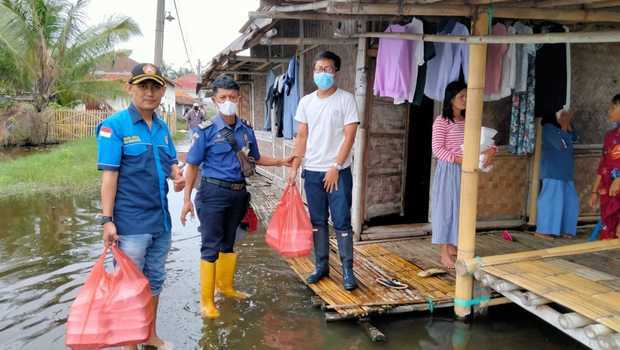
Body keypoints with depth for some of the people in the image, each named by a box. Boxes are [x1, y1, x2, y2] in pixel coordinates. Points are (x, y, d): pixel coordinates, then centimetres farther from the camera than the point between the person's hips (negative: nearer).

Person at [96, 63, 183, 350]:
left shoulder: (162, 127, 7)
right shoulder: (114, 125, -11)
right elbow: (109, 174, -14)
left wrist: (177, 177, -5)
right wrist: (107, 219, -18)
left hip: (161, 219, 7)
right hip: (130, 222, -6)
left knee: (154, 281, 18)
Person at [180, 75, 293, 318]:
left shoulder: (246, 130, 4)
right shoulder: (207, 130, -9)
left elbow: (256, 158, 18)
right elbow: (192, 166, -6)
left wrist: (281, 162, 8)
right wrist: (187, 199, -8)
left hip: (238, 193, 5)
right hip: (213, 192, -5)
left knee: (228, 243, 20)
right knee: (211, 246, 1)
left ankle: (225, 286, 39)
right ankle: (206, 300, 13)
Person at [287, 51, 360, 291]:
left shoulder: (346, 99, -4)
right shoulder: (306, 102, 8)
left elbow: (349, 136, -9)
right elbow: (302, 137, 10)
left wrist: (335, 167, -14)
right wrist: (294, 167, 3)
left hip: (338, 172, -4)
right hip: (312, 171, 4)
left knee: (342, 222, -1)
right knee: (317, 221, 11)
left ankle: (347, 270, 9)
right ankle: (321, 266, 23)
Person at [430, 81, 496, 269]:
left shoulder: (468, 121, 10)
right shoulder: (441, 121, -8)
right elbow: (437, 149, -14)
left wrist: (490, 150, -10)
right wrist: (457, 159, -22)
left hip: (464, 171, 6)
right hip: (448, 170, -6)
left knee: (459, 208, 12)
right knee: (445, 207, -1)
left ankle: (452, 247, 25)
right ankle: (444, 253, 5)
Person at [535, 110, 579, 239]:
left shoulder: (558, 128, 15)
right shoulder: (548, 128, -13)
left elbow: (573, 137, 17)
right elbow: (562, 144, -20)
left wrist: (567, 124, 6)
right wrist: (564, 125, -13)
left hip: (563, 172, 10)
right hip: (553, 171, -10)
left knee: (569, 200, 11)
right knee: (550, 199, -9)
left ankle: (564, 229, 18)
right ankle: (542, 230, -4)